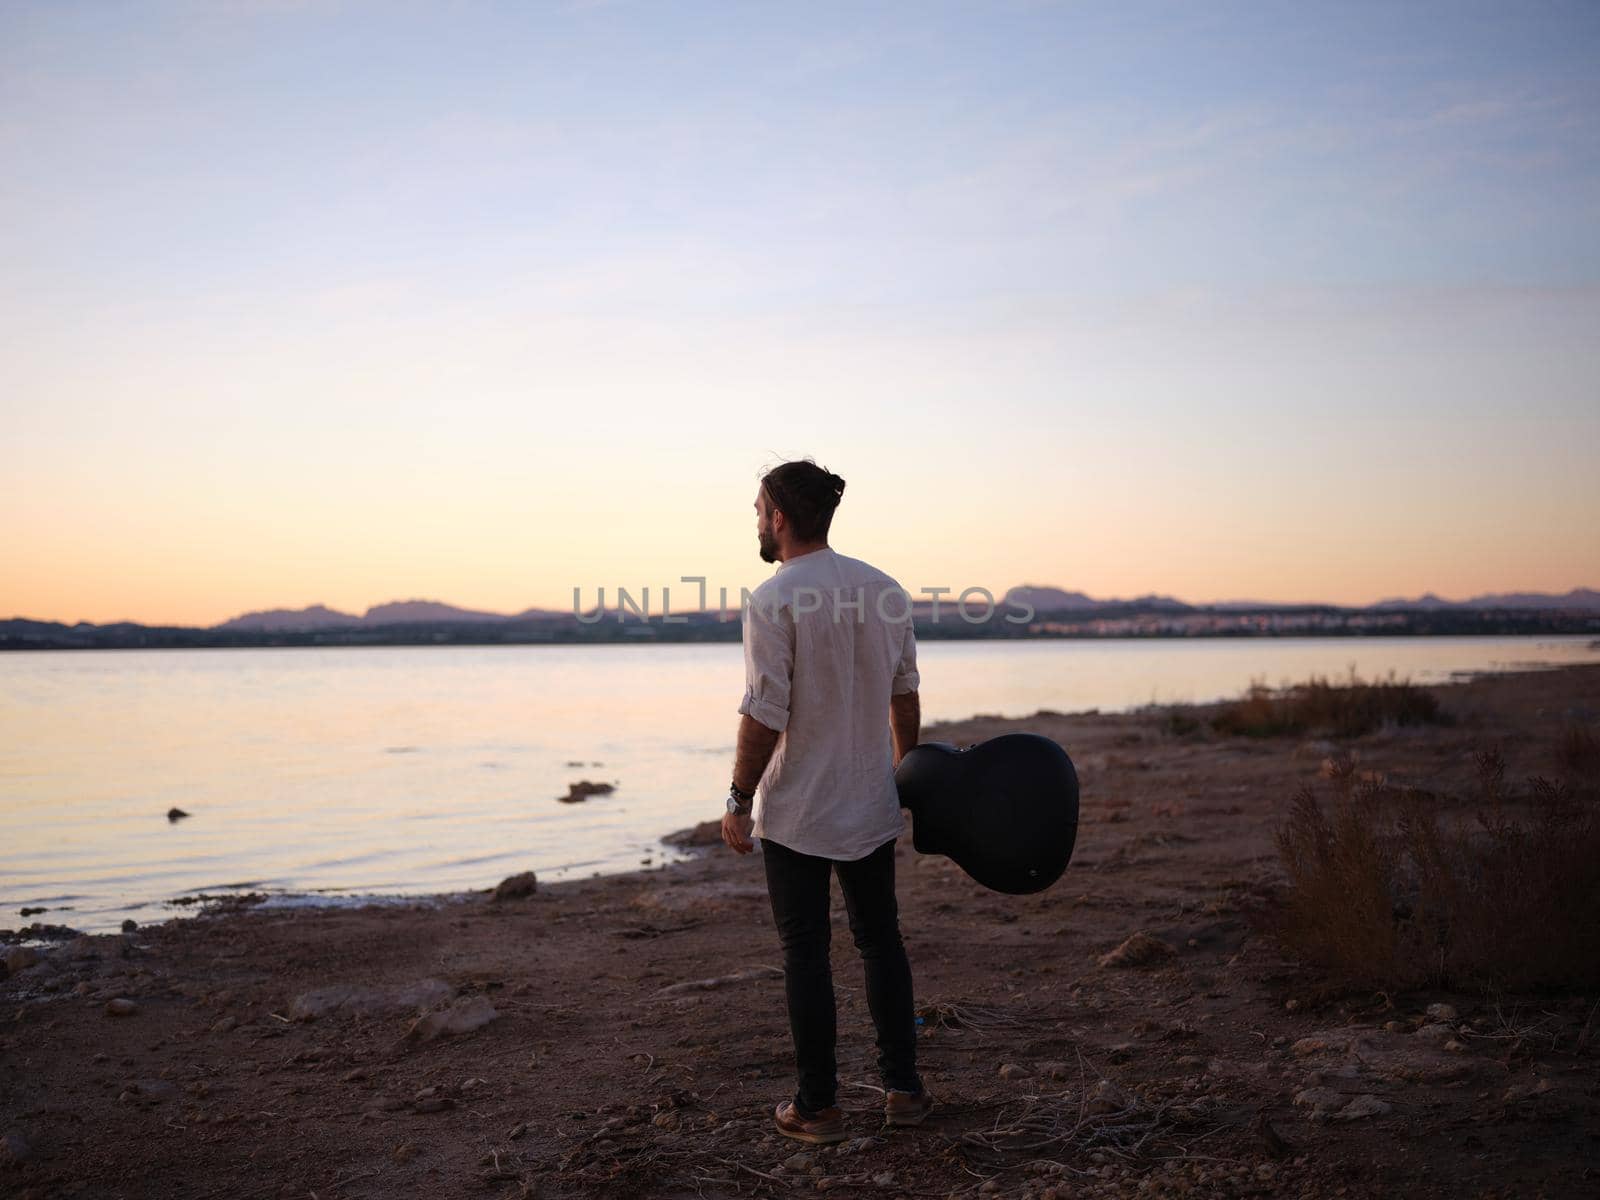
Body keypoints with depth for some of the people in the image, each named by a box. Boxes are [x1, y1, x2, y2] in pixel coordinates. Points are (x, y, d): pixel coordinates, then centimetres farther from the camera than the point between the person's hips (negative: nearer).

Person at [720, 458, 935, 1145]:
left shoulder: (774, 600, -15)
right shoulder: (886, 591, 4)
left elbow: (765, 715, -18)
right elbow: (905, 697, 11)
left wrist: (738, 800, -9)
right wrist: (903, 776, 22)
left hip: (796, 812, -5)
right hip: (871, 806, 6)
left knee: (805, 954, 3)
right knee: (881, 941, 15)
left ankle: (817, 1107, 10)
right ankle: (903, 1088, 21)